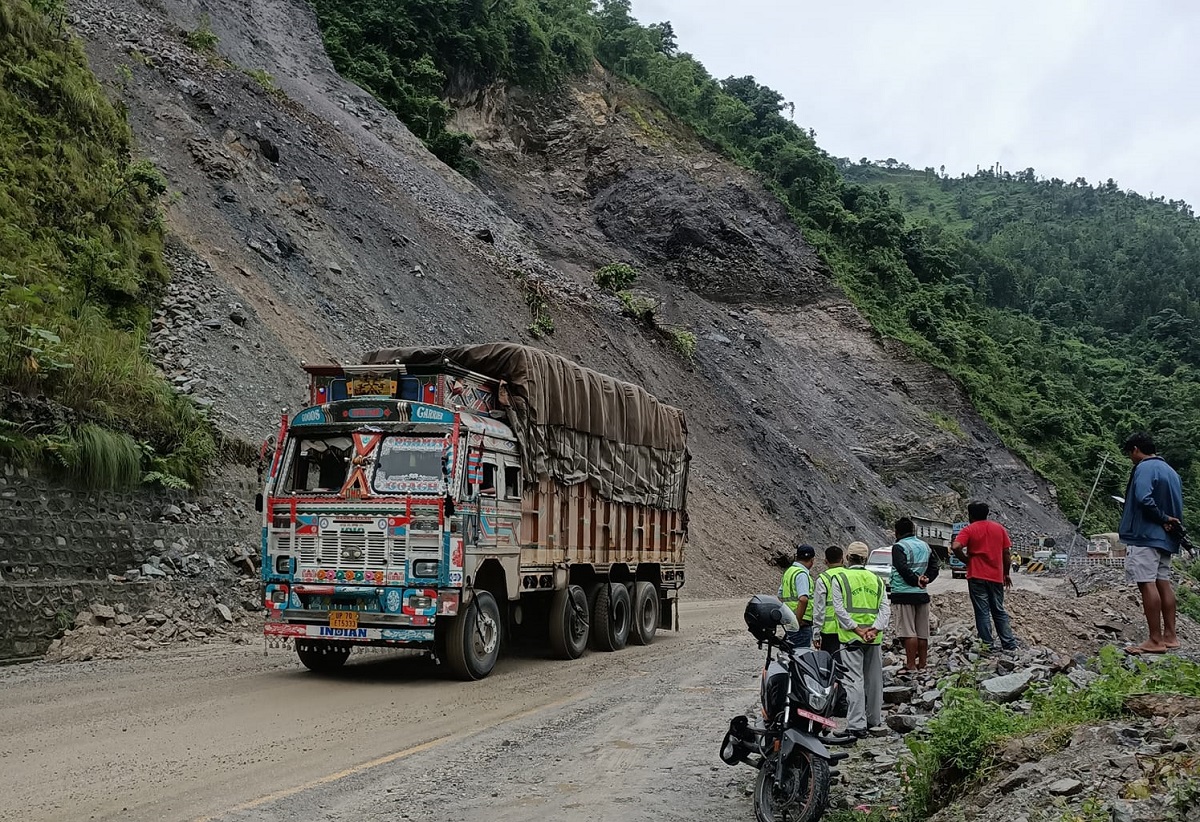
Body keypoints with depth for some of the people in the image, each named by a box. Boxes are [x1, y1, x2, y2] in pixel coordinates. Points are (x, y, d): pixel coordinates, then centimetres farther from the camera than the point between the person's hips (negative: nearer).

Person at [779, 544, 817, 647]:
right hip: (801, 625, -9)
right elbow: (803, 599, -28)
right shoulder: (802, 574, -14)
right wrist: (798, 620, -20)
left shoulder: (788, 571, 16)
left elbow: (780, 597, 24)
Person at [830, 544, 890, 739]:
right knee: (874, 680, 14)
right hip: (875, 638, 4)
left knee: (854, 680, -6)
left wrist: (857, 628, -12)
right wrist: (874, 629, -8)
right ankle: (873, 720, 27)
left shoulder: (840, 579, 0)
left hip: (851, 637, -4)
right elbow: (885, 609, 2)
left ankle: (857, 725, -11)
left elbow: (840, 608, -10)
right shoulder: (876, 580, 11)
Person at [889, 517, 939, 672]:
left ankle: (911, 666, -5)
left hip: (903, 594, -7)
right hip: (922, 595, 7)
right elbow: (934, 567, 11)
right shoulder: (925, 546, 14)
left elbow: (903, 569, -20)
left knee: (908, 631, -5)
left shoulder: (899, 547, -9)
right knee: (922, 633, 10)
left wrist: (916, 581, -11)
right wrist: (926, 579, -1)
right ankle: (922, 665, 15)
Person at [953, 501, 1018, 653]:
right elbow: (1007, 552, 7)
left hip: (977, 577, -4)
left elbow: (956, 547, -20)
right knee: (999, 611, 14)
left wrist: (966, 560, -4)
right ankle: (1009, 644, 13)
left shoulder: (969, 530, -5)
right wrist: (1006, 573, 15)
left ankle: (988, 645, 2)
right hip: (996, 577, 4)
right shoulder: (999, 528, 8)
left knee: (982, 612, 2)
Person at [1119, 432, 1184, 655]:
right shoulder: (1170, 471, 19)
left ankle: (1155, 641, -12)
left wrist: (1162, 518, -13)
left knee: (1147, 584, -10)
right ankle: (1170, 636, 13)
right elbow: (1177, 506, 18)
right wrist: (1167, 520, 8)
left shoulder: (1144, 468, -9)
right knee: (1163, 583, 11)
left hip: (1145, 535, -9)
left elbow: (1144, 499, -24)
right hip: (1165, 537, 9)